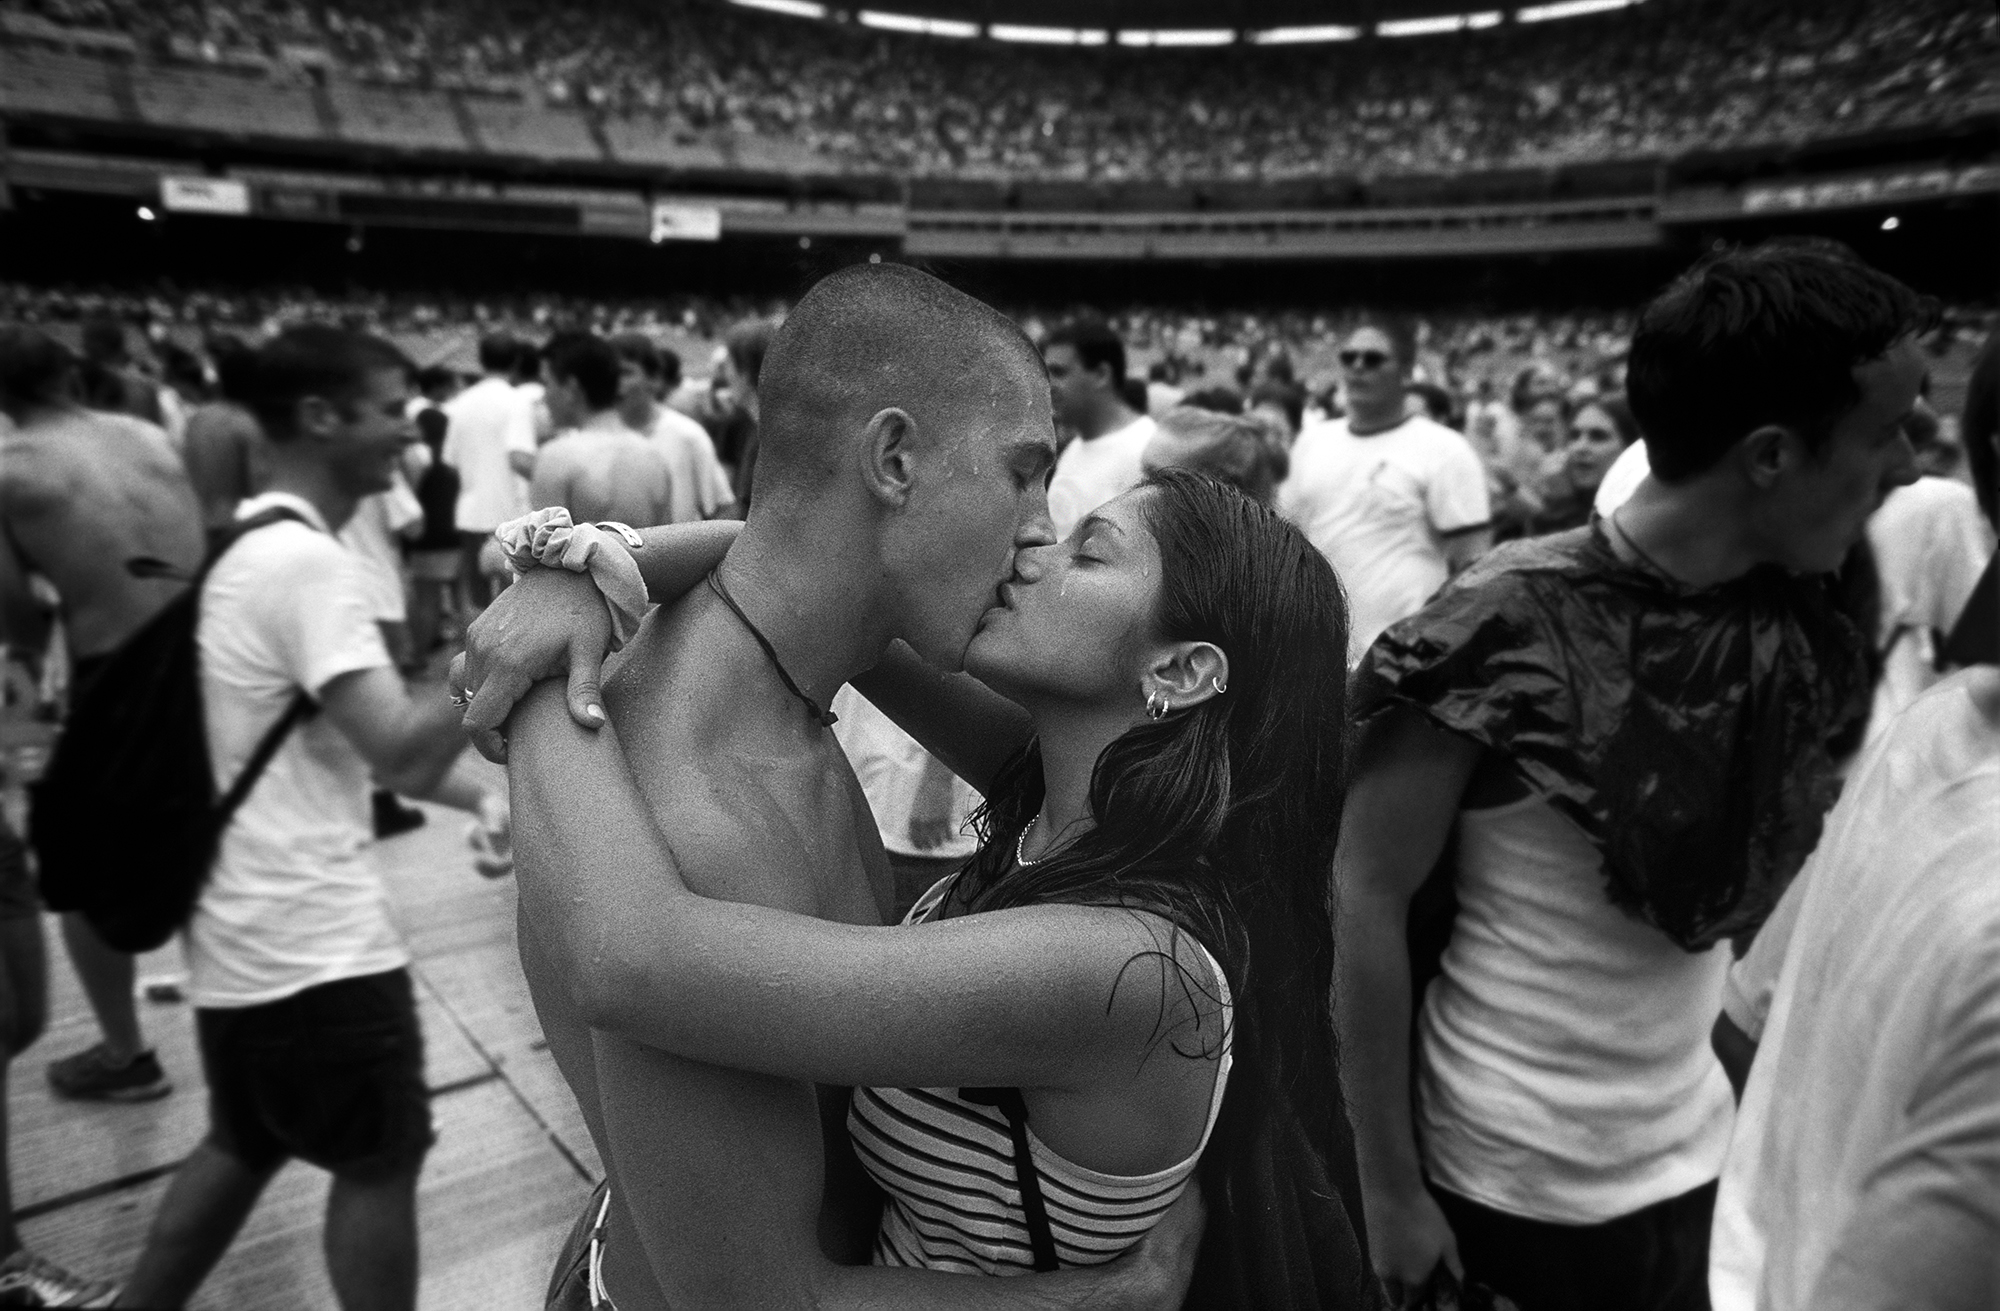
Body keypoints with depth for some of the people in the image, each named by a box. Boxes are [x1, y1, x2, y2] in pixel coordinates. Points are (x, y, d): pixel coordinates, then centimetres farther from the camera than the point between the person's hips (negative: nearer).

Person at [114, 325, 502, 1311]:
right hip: (313, 935, -9)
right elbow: (399, 749, -27)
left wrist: (487, 796, 8)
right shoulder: (308, 561, -21)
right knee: (381, 1163, 9)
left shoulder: (251, 547, 10)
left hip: (248, 926, 9)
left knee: (243, 1146, 25)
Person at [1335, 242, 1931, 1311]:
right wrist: (1387, 1191, -14)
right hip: (1508, 1184, -6)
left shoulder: (1802, 628, -4)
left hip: (1702, 1160, 6)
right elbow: (1362, 896, -18)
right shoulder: (1509, 625, -23)